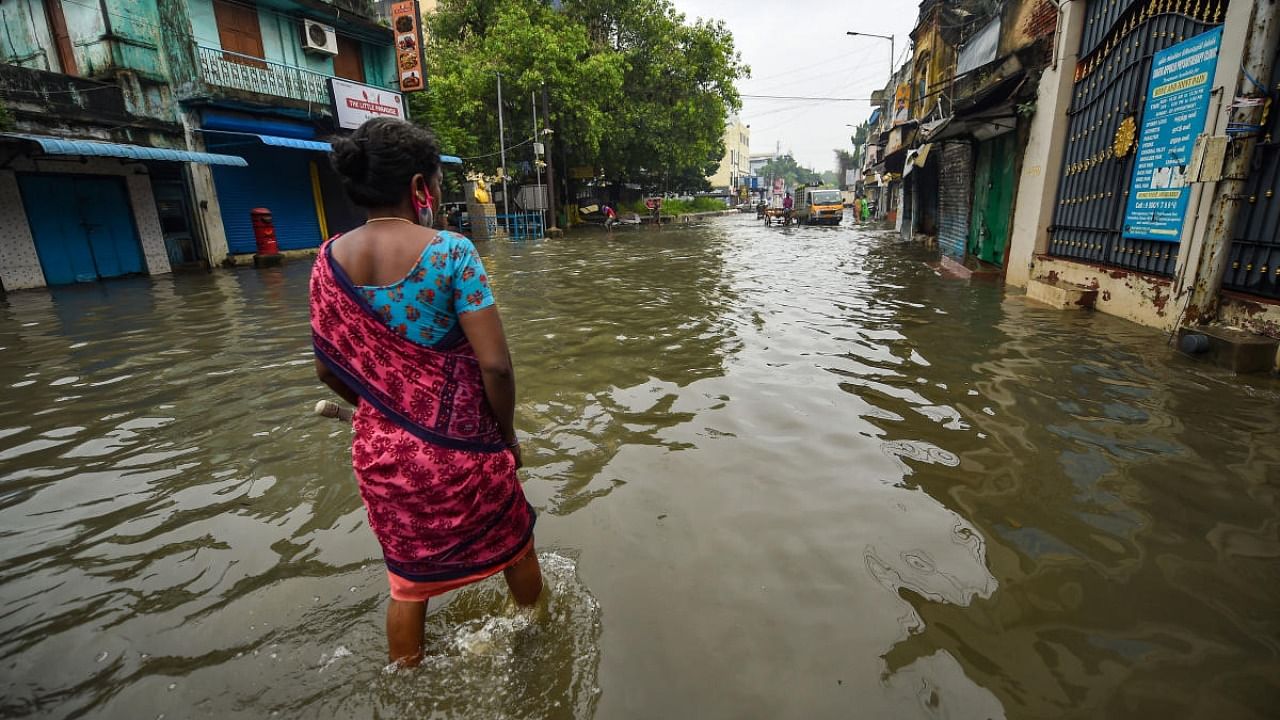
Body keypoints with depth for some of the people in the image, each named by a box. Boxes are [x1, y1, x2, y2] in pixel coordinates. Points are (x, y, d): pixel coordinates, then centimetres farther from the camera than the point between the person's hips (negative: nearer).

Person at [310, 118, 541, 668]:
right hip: (460, 448, -4)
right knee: (512, 545, 24)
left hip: (381, 454, 4)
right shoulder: (449, 250, -17)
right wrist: (507, 434, -6)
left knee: (409, 579, 25)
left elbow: (327, 368, 6)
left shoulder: (330, 260, -2)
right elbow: (495, 364, -22)